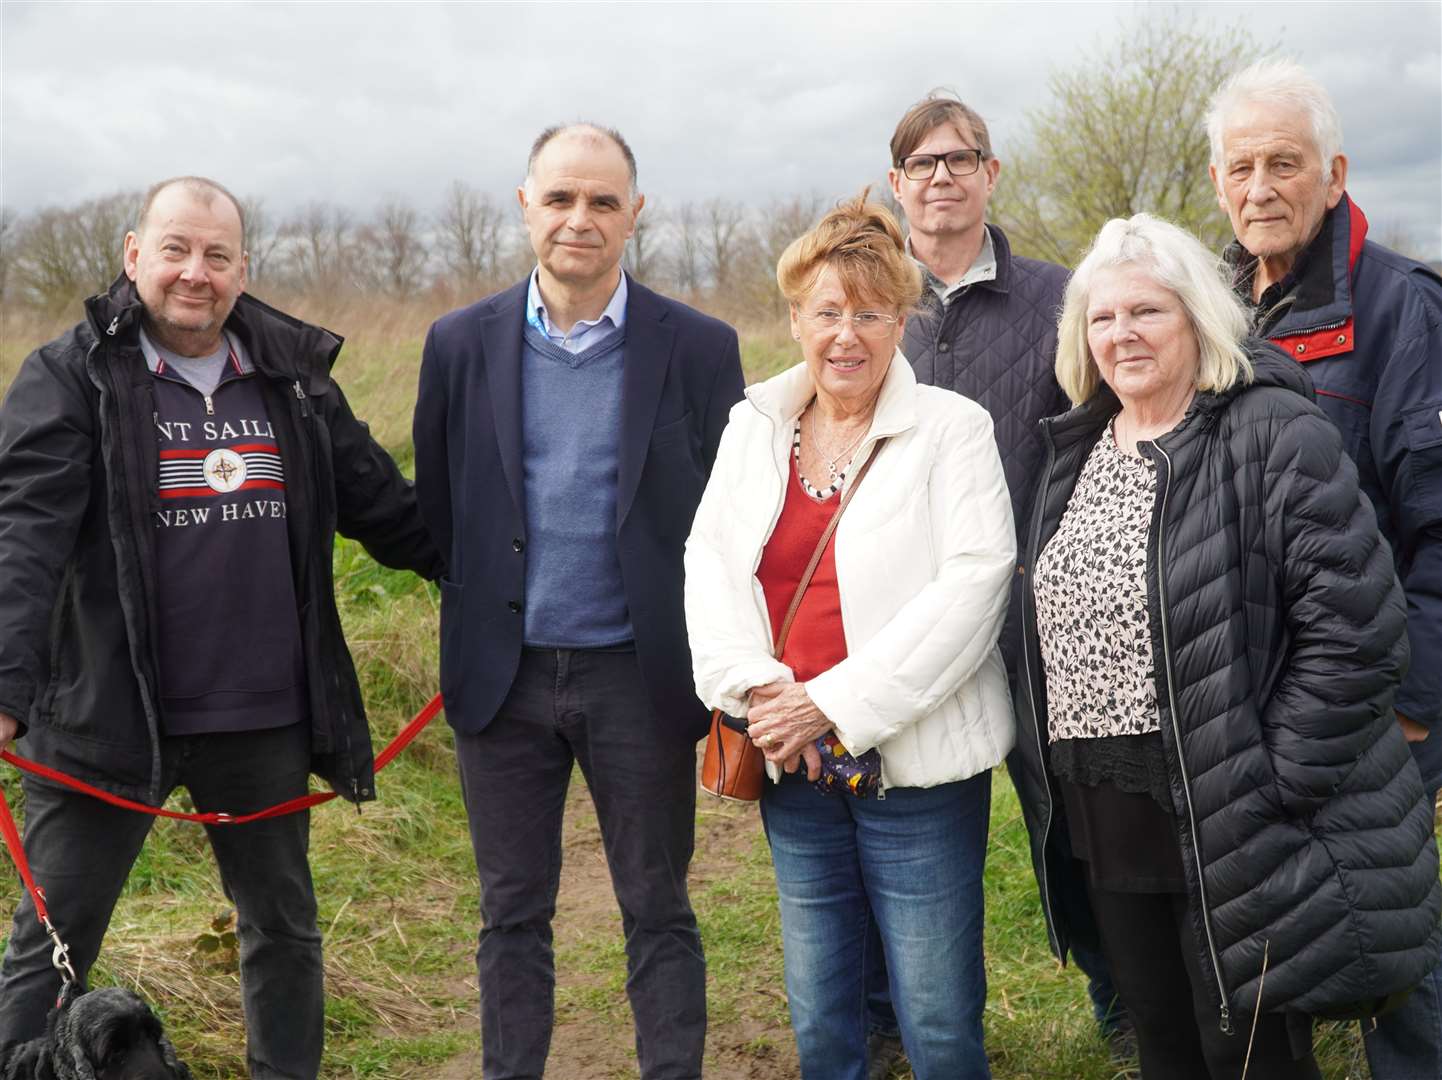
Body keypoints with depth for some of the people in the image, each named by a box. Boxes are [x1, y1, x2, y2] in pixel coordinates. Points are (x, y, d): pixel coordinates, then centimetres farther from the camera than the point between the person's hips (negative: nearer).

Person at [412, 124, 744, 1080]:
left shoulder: (699, 348, -3)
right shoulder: (463, 345, 2)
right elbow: (436, 508, 8)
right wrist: (475, 622, 6)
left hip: (639, 676, -1)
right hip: (504, 676, 2)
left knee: (658, 914, 9)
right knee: (513, 916, 13)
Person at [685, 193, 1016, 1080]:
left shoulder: (954, 427, -6)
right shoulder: (755, 425, 8)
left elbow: (974, 580, -15)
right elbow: (709, 562, 4)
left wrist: (838, 704, -18)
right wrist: (755, 687, -13)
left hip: (915, 764, -4)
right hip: (792, 767, 4)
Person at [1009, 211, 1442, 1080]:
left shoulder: (1275, 434, -12)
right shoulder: (1078, 450, 11)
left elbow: (1354, 624, -18)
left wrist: (1276, 787, -19)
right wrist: (1049, 767, 11)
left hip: (1232, 828, -7)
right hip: (1105, 823, 7)